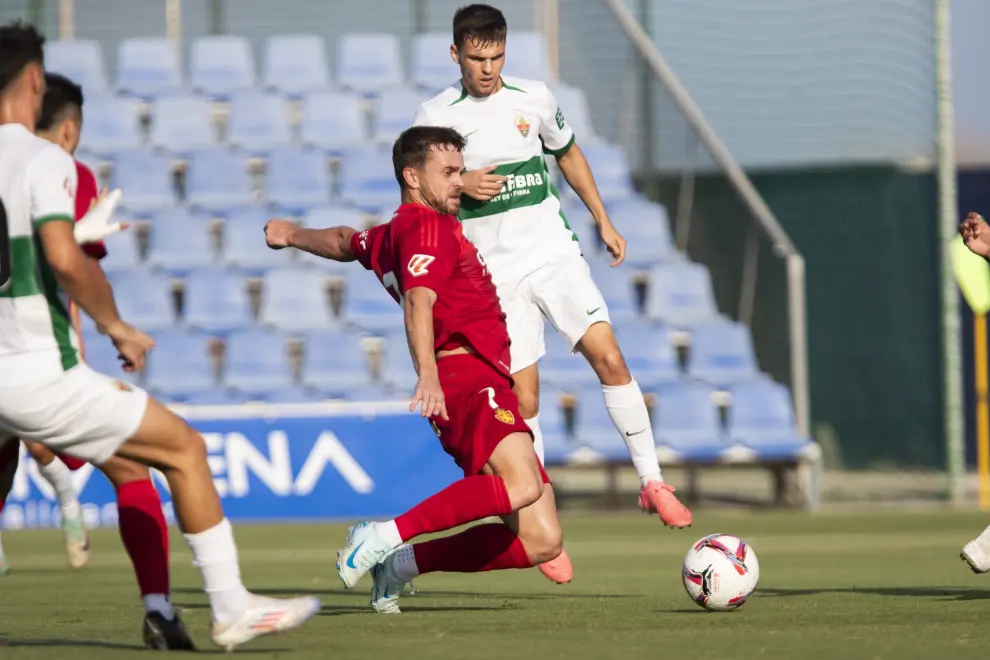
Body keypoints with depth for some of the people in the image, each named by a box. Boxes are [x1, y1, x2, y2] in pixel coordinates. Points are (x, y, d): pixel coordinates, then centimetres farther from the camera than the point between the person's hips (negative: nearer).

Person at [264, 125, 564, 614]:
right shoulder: (425, 224, -2)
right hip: (466, 376, -9)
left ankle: (404, 562, 6)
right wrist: (427, 376, -33)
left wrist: (293, 235, 67)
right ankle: (388, 536, -26)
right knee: (521, 486, -35)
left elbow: (347, 242, 47)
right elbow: (419, 301, -19)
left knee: (541, 542, -1)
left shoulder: (392, 235, 26)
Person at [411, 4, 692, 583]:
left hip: (554, 252, 2)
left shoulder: (534, 99, 4)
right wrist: (459, 185, -15)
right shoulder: (437, 117, -3)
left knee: (609, 357, -14)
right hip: (494, 270, -2)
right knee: (524, 397, -4)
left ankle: (652, 481, -3)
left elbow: (568, 154, 22)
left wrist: (603, 220, 18)